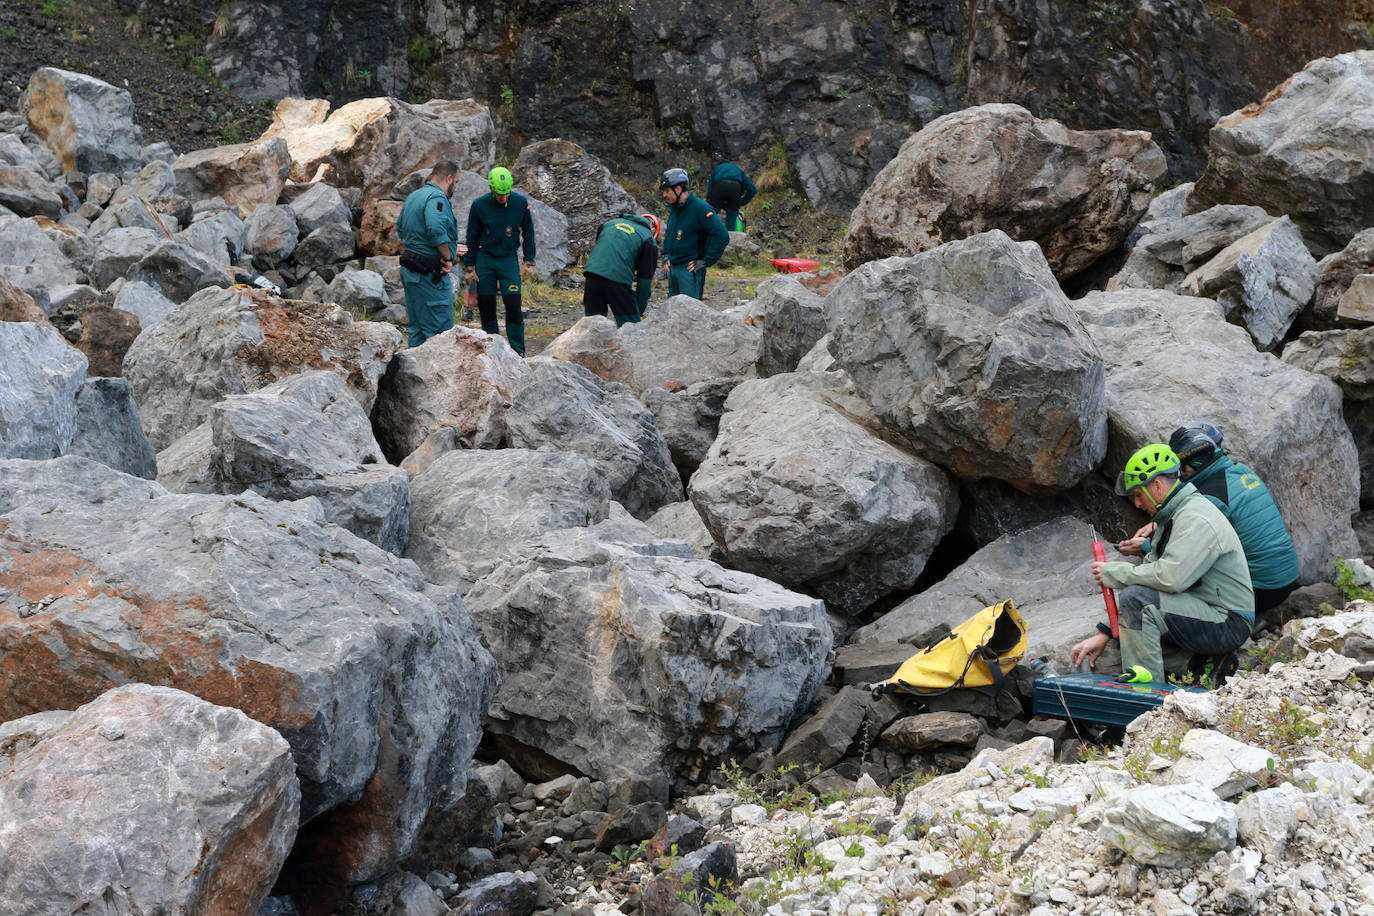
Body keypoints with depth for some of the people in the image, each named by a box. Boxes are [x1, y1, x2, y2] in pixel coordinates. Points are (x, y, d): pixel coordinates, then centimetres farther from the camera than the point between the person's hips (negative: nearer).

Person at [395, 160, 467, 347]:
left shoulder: (412, 197, 15)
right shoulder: (437, 197, -15)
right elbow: (436, 229, -32)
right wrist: (448, 257, -17)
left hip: (410, 271, 10)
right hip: (430, 274, -10)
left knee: (417, 328, 15)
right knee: (440, 331, -5)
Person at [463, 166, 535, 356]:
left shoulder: (520, 203, -8)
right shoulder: (479, 205, -10)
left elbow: (528, 232, 5)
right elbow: (472, 237, 1)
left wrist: (528, 260, 3)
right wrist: (470, 265, 1)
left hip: (509, 260, 0)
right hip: (485, 260, 0)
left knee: (513, 306, -8)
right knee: (486, 308, 3)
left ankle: (518, 352, 0)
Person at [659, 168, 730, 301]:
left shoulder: (700, 209, -16)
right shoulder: (674, 208, 10)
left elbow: (722, 236, -22)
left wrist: (705, 261, -19)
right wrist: (666, 254, 19)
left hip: (690, 269, -9)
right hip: (673, 268, 9)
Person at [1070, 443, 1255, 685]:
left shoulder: (1196, 520, -19)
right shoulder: (1171, 518, 14)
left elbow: (1170, 577, -31)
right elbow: (1151, 569, 13)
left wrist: (1114, 573, -16)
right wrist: (1104, 633, 6)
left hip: (1228, 623, -10)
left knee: (1135, 598, -25)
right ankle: (1199, 664, 6)